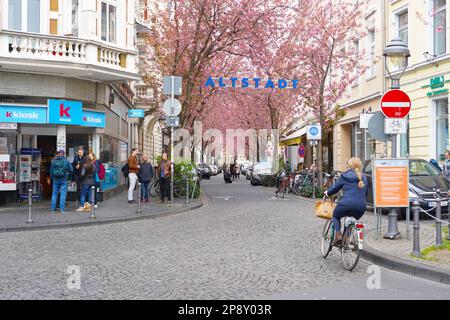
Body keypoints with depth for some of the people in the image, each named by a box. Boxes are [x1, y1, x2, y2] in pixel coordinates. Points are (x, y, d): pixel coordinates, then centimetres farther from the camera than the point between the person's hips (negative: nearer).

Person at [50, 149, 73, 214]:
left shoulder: (53, 161, 3)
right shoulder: (66, 161, -5)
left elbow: (51, 171, 9)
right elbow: (71, 170, -2)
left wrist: (52, 178, 21)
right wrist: (67, 173, 19)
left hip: (55, 180, 3)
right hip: (63, 180, -3)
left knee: (54, 194, 10)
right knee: (63, 194, 0)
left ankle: (53, 209, 11)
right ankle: (62, 209, -3)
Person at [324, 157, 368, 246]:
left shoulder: (345, 176, 6)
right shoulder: (364, 178, 16)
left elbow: (335, 188, 16)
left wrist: (327, 193, 36)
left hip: (346, 204, -3)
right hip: (361, 206, 3)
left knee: (336, 216, 24)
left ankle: (337, 234, 2)